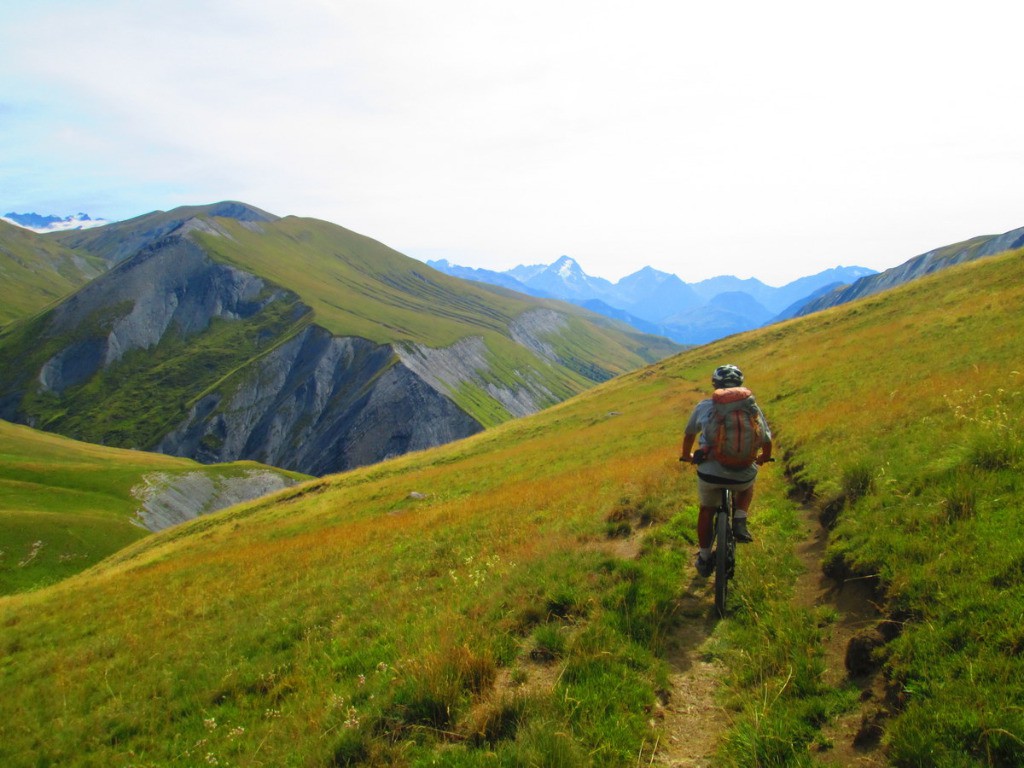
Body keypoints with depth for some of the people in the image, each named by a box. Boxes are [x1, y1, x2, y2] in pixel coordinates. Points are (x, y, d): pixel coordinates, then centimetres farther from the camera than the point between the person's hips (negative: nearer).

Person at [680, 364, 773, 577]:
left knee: (706, 511, 27)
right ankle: (739, 523, 17)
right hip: (742, 476, 0)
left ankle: (704, 559, 37)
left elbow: (689, 435, 21)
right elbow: (767, 443, 16)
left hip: (709, 474, 0)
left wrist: (687, 456, 42)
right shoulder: (752, 408, 5)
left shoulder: (703, 406, 5)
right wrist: (762, 458, 39)